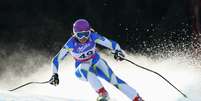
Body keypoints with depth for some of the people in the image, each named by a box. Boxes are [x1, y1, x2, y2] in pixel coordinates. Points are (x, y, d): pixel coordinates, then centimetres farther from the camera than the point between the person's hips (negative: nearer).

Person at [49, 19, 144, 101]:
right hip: (82, 70, -1)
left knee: (113, 79, -20)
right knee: (84, 67, -36)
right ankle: (102, 93, -37)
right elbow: (56, 59, -15)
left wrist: (118, 51, -39)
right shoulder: (71, 44, -24)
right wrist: (55, 75, -24)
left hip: (96, 63, 1)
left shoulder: (93, 37, -22)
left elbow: (111, 43, -20)